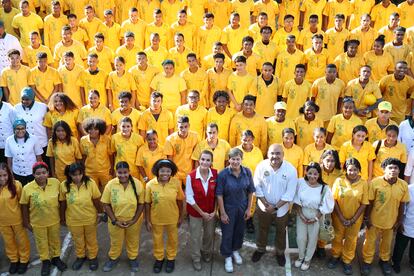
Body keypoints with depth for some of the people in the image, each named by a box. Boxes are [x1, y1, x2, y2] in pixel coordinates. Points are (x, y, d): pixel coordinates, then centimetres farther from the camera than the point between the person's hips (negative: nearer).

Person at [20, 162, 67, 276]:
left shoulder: (56, 182, -19)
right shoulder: (27, 188, -23)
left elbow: (60, 199, -3)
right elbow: (24, 206, -9)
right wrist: (26, 222, -2)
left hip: (54, 220, 1)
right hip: (38, 222, -1)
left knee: (55, 240, 23)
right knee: (42, 243, 21)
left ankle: (56, 258, 49)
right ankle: (45, 261, 45)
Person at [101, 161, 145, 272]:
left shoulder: (137, 184, -17)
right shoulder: (110, 184, -17)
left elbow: (141, 203, -9)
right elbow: (106, 204, -10)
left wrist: (134, 220, -14)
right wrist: (114, 220, -14)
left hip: (134, 220, 0)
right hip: (116, 221, 0)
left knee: (133, 241, 22)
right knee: (115, 242, 22)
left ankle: (133, 258, 48)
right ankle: (113, 258, 49)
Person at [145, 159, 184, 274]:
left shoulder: (176, 183, -18)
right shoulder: (150, 184, -19)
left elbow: (179, 201, -6)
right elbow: (147, 204, -9)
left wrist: (180, 217, 1)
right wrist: (147, 221, -5)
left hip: (172, 218, 0)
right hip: (156, 219, 0)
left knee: (172, 239, 22)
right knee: (157, 240, 22)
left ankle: (171, 258, 48)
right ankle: (159, 258, 48)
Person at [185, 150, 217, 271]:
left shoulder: (216, 174, -14)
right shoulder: (191, 176, -22)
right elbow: (189, 198, -16)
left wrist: (214, 211, -9)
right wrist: (202, 212, -14)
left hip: (211, 212, 3)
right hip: (195, 212, -2)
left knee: (209, 234, 23)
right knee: (195, 237, 15)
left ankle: (207, 252, 52)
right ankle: (196, 259, 40)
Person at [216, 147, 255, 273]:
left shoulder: (247, 172, -11)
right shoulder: (223, 174, -21)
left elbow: (250, 191, -1)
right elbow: (219, 195, -15)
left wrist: (249, 209, 0)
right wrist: (222, 213, -13)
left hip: (242, 208, 3)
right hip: (228, 208, -3)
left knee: (240, 231, 21)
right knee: (227, 233, 10)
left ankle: (235, 251, 48)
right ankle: (228, 257, 33)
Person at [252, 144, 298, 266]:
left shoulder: (291, 170, -20)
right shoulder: (261, 166, -17)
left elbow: (289, 194, -17)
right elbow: (257, 187, -10)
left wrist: (275, 207, -18)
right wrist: (266, 203, -15)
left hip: (282, 208, -1)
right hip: (263, 207, 1)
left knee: (281, 231, 20)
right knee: (263, 229, 22)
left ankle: (280, 252, 44)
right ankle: (260, 249, 46)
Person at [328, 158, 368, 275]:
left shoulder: (363, 183, -11)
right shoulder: (339, 181, -11)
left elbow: (364, 204, -8)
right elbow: (334, 200, -10)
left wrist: (353, 219, -12)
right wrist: (342, 218, -13)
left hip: (355, 219, 0)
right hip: (339, 217, 0)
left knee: (351, 240, 15)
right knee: (337, 237, 17)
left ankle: (347, 261, 35)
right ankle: (335, 256, 40)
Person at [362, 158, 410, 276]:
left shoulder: (404, 185, -14)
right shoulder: (375, 182, -21)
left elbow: (402, 205, -3)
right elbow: (370, 202, -12)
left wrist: (399, 221, 3)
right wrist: (367, 218, -8)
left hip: (391, 221, 2)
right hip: (374, 220, -2)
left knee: (387, 243, 24)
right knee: (370, 242, 16)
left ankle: (384, 260, 48)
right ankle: (367, 261, 37)